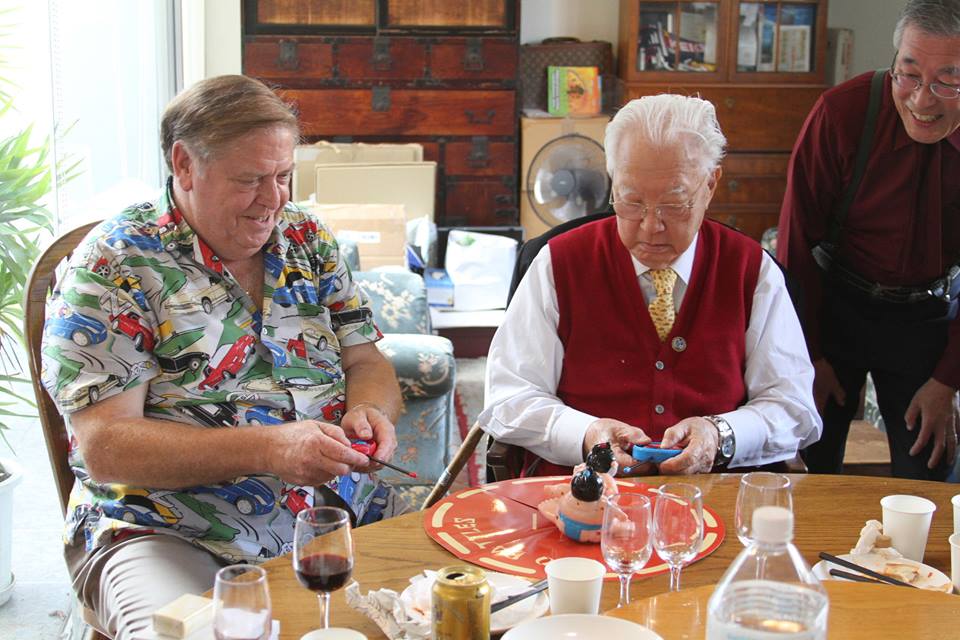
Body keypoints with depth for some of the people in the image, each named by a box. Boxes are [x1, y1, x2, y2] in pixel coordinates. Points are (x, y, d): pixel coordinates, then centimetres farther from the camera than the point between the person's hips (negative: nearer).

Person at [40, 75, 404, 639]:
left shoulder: (309, 240, 10)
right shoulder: (114, 265, -7)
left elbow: (367, 365, 14)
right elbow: (104, 448, -14)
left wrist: (367, 411, -11)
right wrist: (267, 448, -25)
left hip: (341, 511, 5)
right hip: (172, 534, -5)